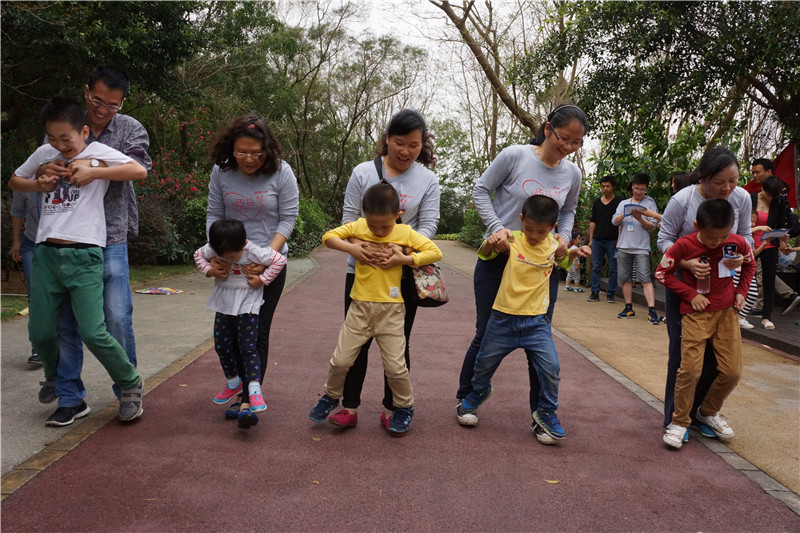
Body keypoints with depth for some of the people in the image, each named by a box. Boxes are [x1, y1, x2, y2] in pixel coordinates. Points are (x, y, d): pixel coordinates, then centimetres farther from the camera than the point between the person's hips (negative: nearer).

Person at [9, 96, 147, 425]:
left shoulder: (97, 153, 2)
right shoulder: (43, 154, 15)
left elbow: (140, 171, -11)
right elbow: (14, 181, 28)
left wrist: (93, 172, -13)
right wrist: (38, 185, 8)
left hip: (83, 255, -5)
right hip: (45, 253, 6)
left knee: (92, 332, -12)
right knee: (40, 332, 6)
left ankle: (130, 385, 12)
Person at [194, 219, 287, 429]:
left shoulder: (253, 252, -23)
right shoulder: (213, 249, -10)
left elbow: (280, 260, -16)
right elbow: (198, 254, 9)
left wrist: (262, 280, -18)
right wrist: (209, 270, -8)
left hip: (247, 303, -5)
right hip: (224, 301, 5)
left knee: (248, 346, -10)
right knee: (222, 345, 11)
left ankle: (254, 390, -10)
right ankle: (233, 383, 31)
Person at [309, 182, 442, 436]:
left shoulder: (405, 232, -4)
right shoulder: (358, 227, 0)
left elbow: (435, 252, -5)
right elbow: (328, 237, 6)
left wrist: (404, 259, -15)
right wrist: (350, 248, -12)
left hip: (390, 309, -1)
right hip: (360, 306, 2)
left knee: (395, 366, 1)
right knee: (341, 360, 4)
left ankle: (405, 407, 27)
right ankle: (331, 396, 33)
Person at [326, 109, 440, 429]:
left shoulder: (427, 180, 0)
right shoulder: (363, 173, 0)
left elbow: (428, 224, -6)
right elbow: (349, 217, -1)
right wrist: (357, 246, -21)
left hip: (403, 274, 0)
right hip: (361, 270, 0)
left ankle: (392, 408, 23)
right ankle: (349, 407, 15)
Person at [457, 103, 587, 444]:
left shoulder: (572, 173, 2)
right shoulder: (515, 156, -10)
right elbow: (481, 191, -3)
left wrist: (564, 236, -2)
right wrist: (496, 227, -17)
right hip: (498, 258, -3)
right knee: (487, 335, 5)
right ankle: (465, 399, 28)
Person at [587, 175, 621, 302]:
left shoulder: (619, 202, 1)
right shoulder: (597, 202, 11)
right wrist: (590, 240, 9)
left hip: (612, 240, -3)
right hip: (597, 240, 3)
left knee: (613, 269, 2)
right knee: (596, 267, 4)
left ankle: (611, 294, 10)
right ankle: (595, 293, 8)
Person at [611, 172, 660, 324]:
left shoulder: (650, 203, 5)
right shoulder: (623, 204, 15)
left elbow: (652, 226, 0)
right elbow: (614, 221, 4)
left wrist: (640, 219, -17)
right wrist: (624, 214, -14)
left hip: (641, 248, -4)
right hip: (623, 247, 4)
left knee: (645, 279, -12)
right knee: (625, 278, 7)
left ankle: (652, 310, -15)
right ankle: (629, 308, 17)